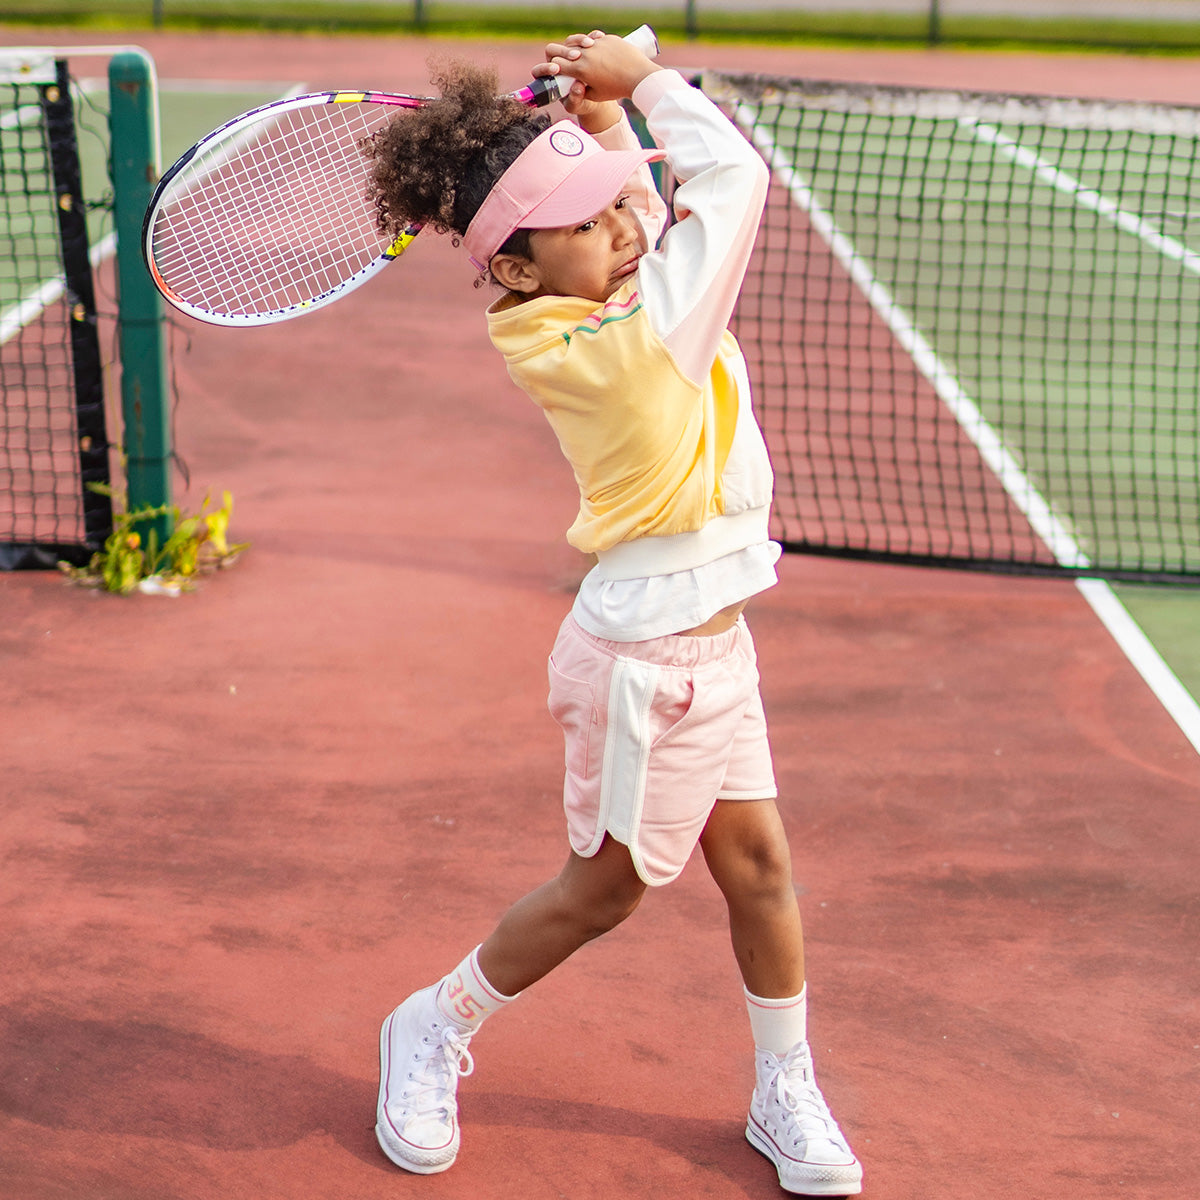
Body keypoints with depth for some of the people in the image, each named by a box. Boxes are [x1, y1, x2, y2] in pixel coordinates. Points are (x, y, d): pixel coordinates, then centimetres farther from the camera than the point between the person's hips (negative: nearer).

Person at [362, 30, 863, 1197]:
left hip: (702, 638, 9)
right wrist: (641, 77, -10)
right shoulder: (633, 342, -27)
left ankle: (786, 1096, 30)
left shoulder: (583, 310, -3)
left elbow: (667, 194, 13)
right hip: (649, 652, -9)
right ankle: (433, 1031, 32)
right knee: (606, 885, 10)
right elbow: (735, 175, -21)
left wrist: (603, 111, -2)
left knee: (757, 860, 14)